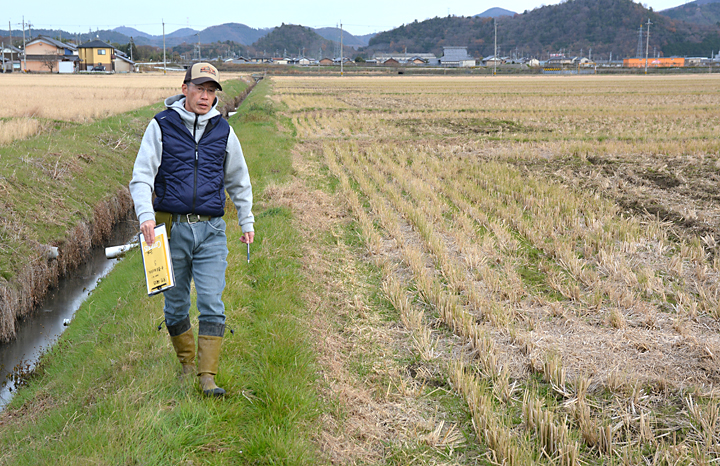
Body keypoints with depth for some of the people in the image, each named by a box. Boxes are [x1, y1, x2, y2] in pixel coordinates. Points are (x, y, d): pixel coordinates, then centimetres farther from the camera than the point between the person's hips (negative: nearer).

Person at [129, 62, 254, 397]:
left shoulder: (223, 131, 9)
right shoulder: (162, 126, 0)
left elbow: (239, 182, 21)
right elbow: (141, 175, -4)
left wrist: (247, 222, 20)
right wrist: (145, 215, -19)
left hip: (211, 231, 1)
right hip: (172, 228, -1)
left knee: (212, 304, -7)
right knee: (175, 304, 10)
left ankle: (208, 376, -3)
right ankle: (186, 361, 30)